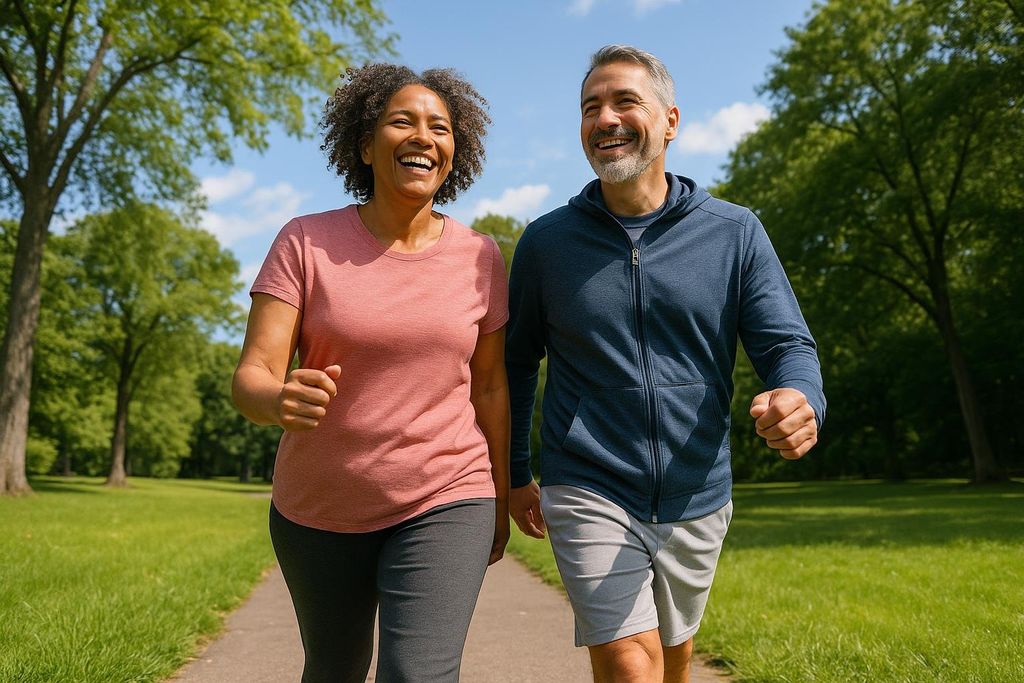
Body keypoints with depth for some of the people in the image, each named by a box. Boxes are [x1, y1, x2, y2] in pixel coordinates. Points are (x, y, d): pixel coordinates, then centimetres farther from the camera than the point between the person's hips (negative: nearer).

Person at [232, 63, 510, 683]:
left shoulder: (479, 256, -4)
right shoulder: (306, 242, -9)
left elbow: (490, 384, 4)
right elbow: (252, 375, -14)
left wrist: (501, 496, 10)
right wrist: (279, 401, -37)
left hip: (444, 504, 0)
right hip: (318, 509, 1)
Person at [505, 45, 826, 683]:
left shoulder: (735, 233, -2)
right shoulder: (546, 241, -2)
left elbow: (787, 342, -4)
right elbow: (517, 362, 7)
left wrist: (801, 402, -28)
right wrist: (516, 474, 10)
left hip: (697, 498, 3)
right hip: (589, 493, -2)